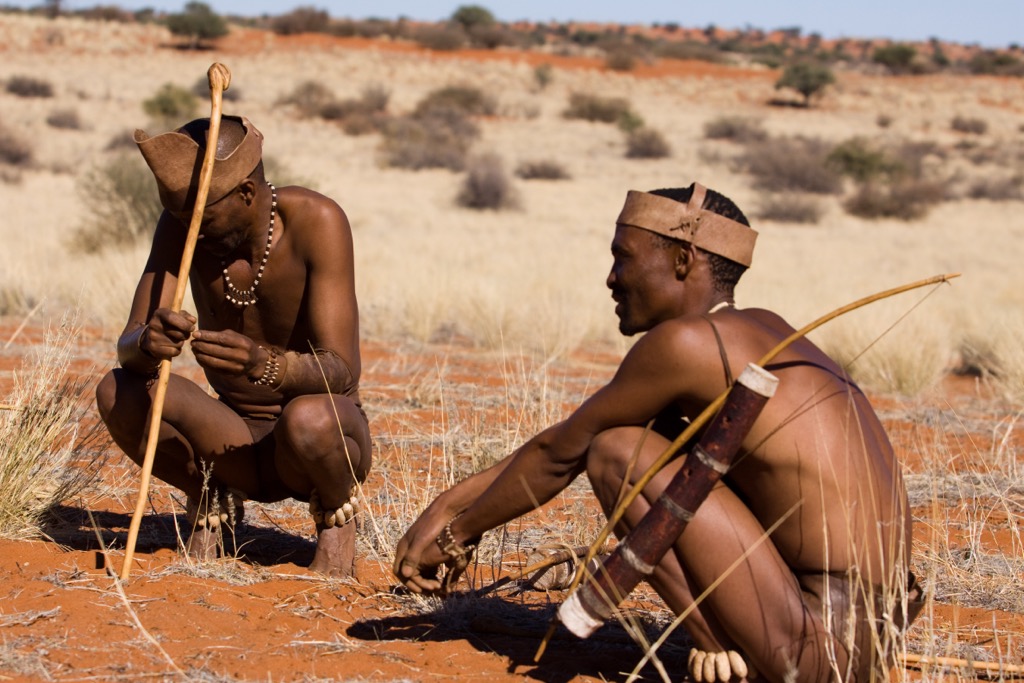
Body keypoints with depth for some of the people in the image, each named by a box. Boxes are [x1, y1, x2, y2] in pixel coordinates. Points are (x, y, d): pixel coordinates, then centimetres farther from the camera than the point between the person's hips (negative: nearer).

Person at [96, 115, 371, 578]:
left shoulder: (316, 222, -22)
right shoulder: (180, 226, -11)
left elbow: (341, 371, -30)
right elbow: (127, 347, -18)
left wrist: (263, 364, -51)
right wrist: (148, 343, -44)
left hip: (332, 439, -3)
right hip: (237, 443, 3)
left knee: (308, 419, -39)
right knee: (117, 392, -23)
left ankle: (336, 513, -3)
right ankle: (211, 501, 5)